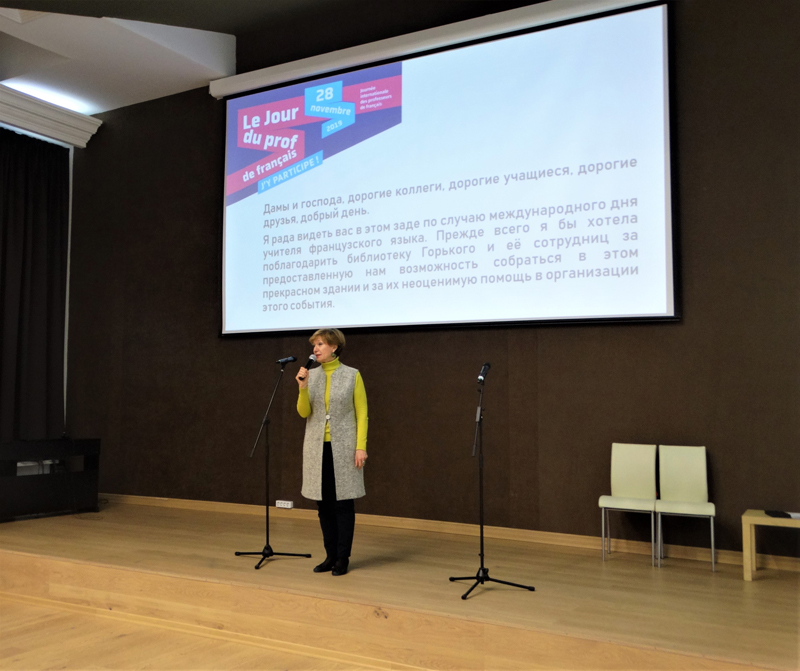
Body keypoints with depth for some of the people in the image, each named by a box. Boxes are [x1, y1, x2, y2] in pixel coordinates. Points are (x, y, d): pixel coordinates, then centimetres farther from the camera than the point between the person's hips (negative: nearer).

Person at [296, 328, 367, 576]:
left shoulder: (352, 375, -4)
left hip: (343, 447, -4)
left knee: (343, 502, 1)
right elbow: (303, 412, 2)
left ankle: (343, 558, 11)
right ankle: (330, 555, 19)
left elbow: (361, 413, -4)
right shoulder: (310, 375, 5)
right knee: (324, 503, 8)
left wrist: (361, 446, -11)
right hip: (317, 447, 4)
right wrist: (303, 387, -14)